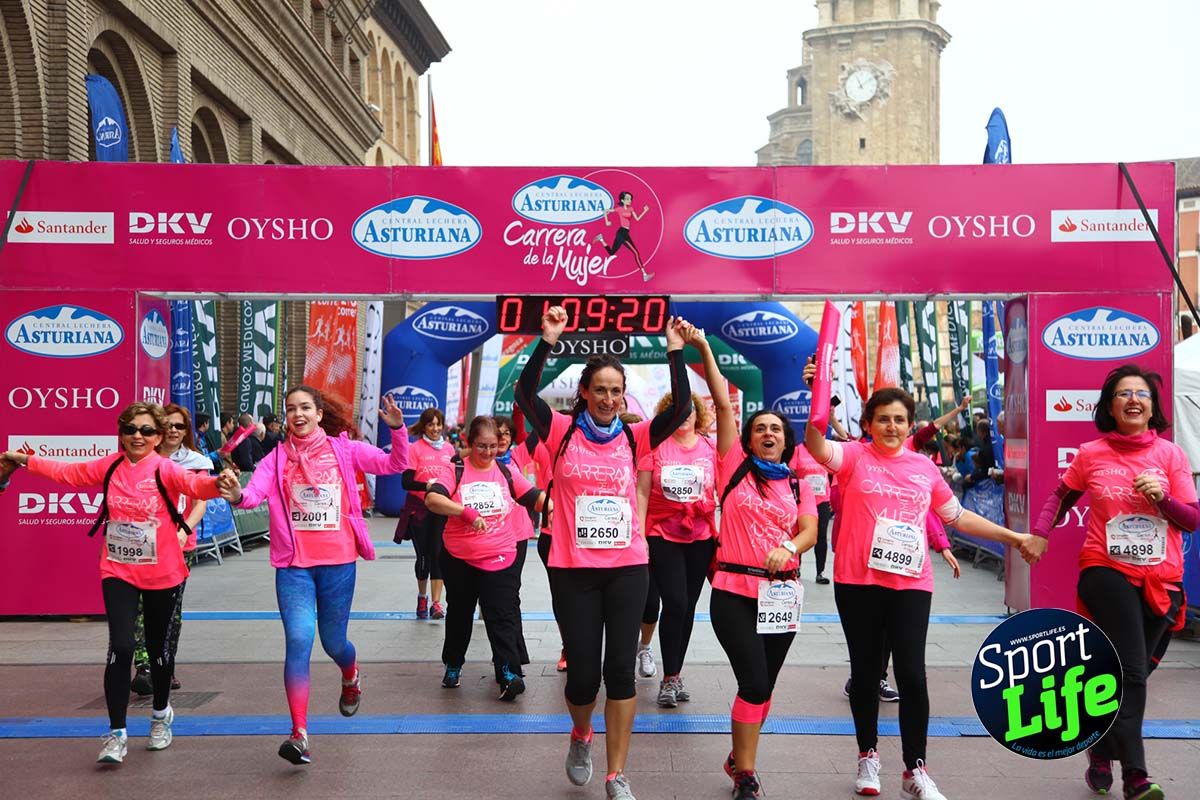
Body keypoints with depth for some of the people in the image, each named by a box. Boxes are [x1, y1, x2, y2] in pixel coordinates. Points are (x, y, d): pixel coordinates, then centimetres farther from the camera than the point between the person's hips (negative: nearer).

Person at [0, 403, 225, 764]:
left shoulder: (165, 469, -14)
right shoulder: (108, 467, 0)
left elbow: (194, 484, -33)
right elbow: (67, 472, 16)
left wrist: (218, 483, -54)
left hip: (163, 574, -2)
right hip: (118, 572, 2)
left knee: (158, 647, 13)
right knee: (121, 647, -9)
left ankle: (161, 714, 39)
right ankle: (117, 734, 3)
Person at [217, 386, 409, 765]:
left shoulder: (344, 449, 1)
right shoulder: (277, 458, 1)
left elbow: (394, 465, -5)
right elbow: (255, 492, -15)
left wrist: (397, 429, -21)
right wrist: (237, 495, -38)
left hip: (338, 561, 0)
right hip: (294, 564, 0)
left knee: (333, 642, 12)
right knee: (299, 639, -14)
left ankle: (351, 677, 49)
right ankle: (299, 733, -6)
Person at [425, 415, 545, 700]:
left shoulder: (506, 471, 2)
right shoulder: (455, 471, -7)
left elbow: (535, 497, 0)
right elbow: (432, 499, -24)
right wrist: (466, 511, -37)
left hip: (501, 558, 0)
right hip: (459, 559, 0)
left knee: (502, 615, -8)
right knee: (459, 613, 18)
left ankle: (509, 674, -9)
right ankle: (453, 665, 37)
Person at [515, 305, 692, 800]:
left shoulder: (634, 438, 3)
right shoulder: (562, 433, -2)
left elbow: (680, 409, -8)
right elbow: (525, 393, -15)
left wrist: (675, 352, -13)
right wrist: (548, 342, -22)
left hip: (628, 568, 1)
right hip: (573, 570, -1)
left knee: (621, 669, 2)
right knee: (582, 673, 4)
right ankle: (581, 736, 39)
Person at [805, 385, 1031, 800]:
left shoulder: (924, 467, 10)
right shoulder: (854, 456, 0)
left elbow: (958, 516, 19)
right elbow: (815, 445, -21)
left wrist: (1012, 536, 19)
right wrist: (817, 402, -34)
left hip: (911, 584, 2)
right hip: (858, 582, -1)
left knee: (912, 675, -3)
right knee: (865, 671, 11)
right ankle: (868, 755, 30)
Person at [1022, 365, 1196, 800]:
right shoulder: (1091, 454, -1)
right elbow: (1062, 495, 16)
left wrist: (1161, 497, -17)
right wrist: (1040, 534, 2)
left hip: (1161, 580, 3)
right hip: (1107, 571, -2)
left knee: (1130, 673, 14)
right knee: (1131, 673, -11)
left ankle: (1102, 752, 35)